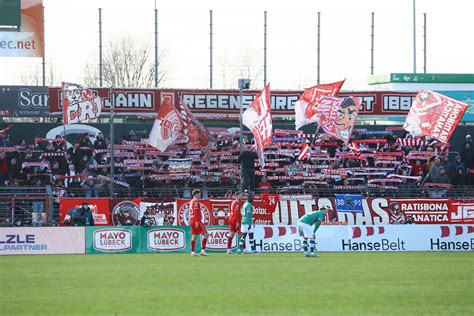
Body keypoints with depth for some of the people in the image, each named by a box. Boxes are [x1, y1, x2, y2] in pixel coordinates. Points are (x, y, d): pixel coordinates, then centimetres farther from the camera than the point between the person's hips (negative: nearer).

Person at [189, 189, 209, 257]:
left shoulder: (191, 201, 18)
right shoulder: (196, 201, -11)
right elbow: (196, 212, -18)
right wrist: (197, 221, -21)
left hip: (192, 221, 9)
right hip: (197, 221, -9)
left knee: (194, 236, 8)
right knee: (206, 234, -6)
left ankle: (192, 252, 4)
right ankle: (203, 250, -12)